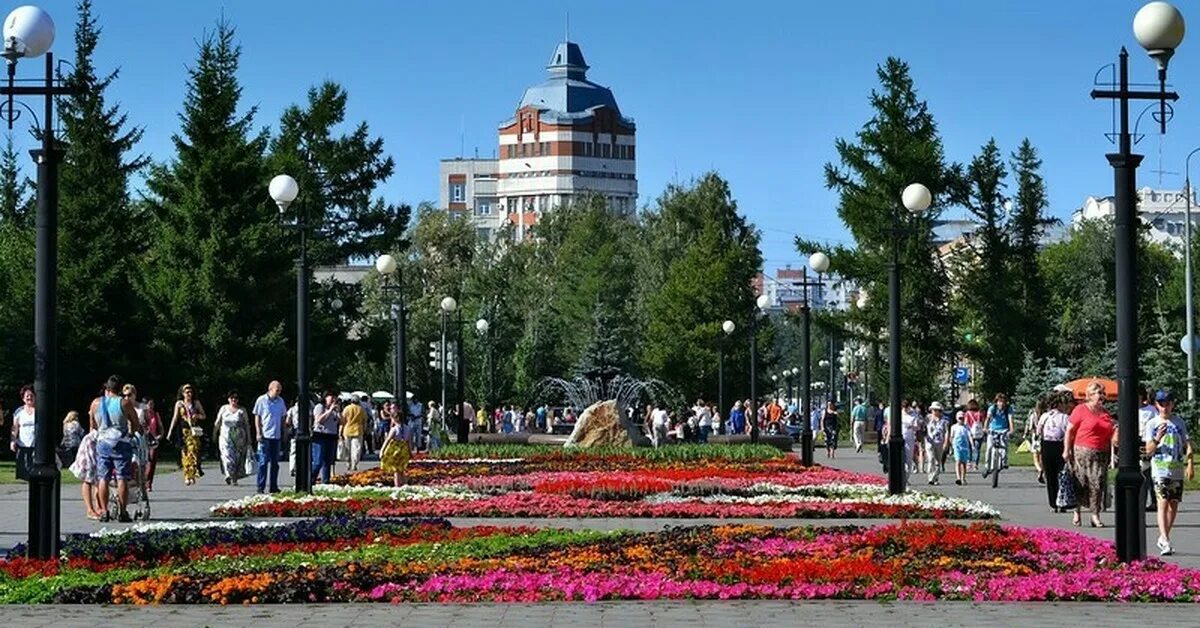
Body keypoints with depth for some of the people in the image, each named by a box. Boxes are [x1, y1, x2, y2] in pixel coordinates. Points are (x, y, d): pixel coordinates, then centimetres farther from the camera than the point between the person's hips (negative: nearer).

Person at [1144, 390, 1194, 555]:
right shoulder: (1152, 424, 1)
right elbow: (1148, 451, -1)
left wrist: (1190, 464, -2)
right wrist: (1157, 439, -20)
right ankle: (1165, 542, -23)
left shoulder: (1179, 422, 8)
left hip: (1177, 470, 4)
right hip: (1159, 470, -3)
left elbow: (1187, 444, 9)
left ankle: (1163, 539, 23)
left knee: (1174, 504, 8)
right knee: (1163, 503, -16)